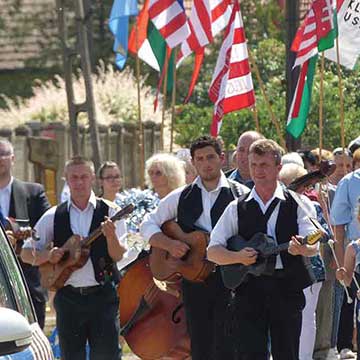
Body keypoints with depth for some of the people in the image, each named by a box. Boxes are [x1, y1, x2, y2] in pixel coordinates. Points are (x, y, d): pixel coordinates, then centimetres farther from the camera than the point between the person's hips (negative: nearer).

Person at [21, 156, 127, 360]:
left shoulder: (109, 212, 0)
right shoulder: (54, 217, 6)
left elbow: (118, 256, -7)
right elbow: (26, 254, 9)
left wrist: (111, 236, -27)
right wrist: (48, 255, -11)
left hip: (103, 296, -2)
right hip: (68, 297, 2)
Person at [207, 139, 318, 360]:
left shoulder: (298, 204, 5)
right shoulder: (237, 209, 10)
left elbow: (313, 246, -9)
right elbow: (213, 251, 5)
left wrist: (301, 248, -33)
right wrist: (238, 257, -15)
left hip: (287, 291, -1)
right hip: (249, 290, 1)